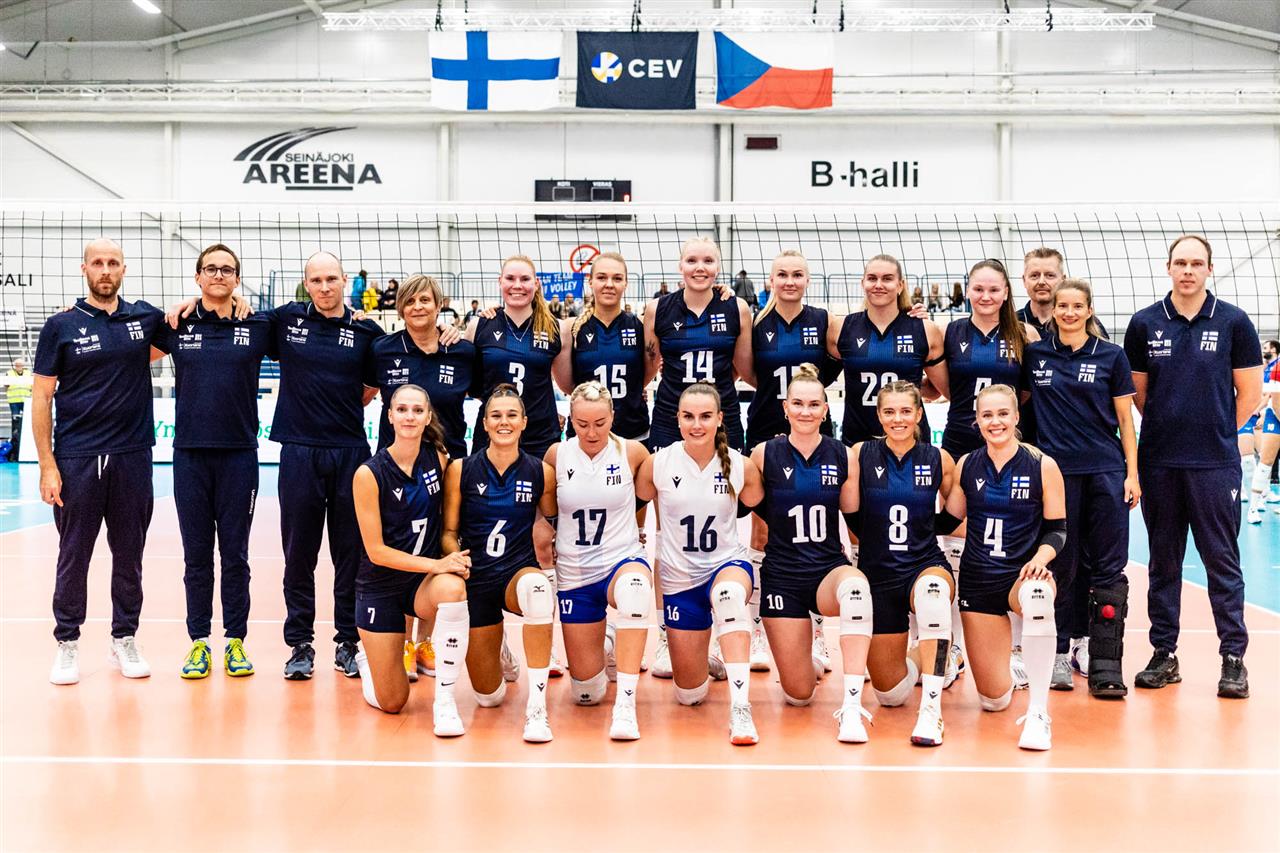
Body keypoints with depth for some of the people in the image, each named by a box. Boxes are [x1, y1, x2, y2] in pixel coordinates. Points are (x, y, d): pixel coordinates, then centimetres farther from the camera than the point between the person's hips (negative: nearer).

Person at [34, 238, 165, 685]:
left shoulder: (145, 318, 6)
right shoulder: (61, 325, 0)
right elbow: (41, 397, -1)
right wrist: (47, 465, -7)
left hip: (132, 457, 2)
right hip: (76, 459, -2)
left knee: (129, 555, 9)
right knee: (73, 556, 5)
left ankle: (124, 640, 21)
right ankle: (67, 643, 18)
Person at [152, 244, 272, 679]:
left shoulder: (258, 327, 2)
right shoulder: (176, 325, 4)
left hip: (239, 454, -1)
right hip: (190, 453, 1)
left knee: (235, 553, 5)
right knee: (196, 553, 7)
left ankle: (235, 641, 15)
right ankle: (199, 641, 16)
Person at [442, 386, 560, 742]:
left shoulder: (541, 473, -4)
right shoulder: (461, 469, -5)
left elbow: (554, 520, 11)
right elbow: (449, 532, 0)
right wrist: (456, 560, -21)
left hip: (519, 572, -1)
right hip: (475, 578, 1)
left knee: (536, 586, -42)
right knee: (488, 696, 5)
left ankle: (537, 709, -34)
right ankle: (499, 657, 45)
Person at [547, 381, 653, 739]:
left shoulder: (632, 452, -7)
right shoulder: (557, 454, -4)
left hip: (623, 559, -2)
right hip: (574, 572, 2)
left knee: (635, 586, -43)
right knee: (586, 693, 5)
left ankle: (625, 705, -38)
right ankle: (605, 647, 42)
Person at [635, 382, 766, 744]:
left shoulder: (741, 466, -9)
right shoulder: (657, 463, -10)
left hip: (728, 562, -2)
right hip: (679, 577, 2)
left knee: (730, 594, -43)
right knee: (689, 695, 8)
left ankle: (740, 708, -42)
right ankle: (708, 663, 47)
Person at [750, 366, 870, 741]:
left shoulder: (843, 455, 0)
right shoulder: (764, 454, -3)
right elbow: (748, 510, 7)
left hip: (830, 570, 0)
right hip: (782, 576, 0)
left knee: (855, 584, -40)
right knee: (798, 695, 2)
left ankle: (851, 706, -36)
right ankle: (805, 662, 42)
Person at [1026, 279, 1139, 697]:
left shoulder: (1111, 356, 4)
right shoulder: (1033, 354, 6)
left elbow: (1125, 419, 5)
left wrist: (1132, 473, 0)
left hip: (1106, 471, -1)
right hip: (1057, 470, 1)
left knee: (1108, 569, -3)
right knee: (1064, 566, 6)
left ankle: (1103, 664, -1)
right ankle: (1066, 650, 16)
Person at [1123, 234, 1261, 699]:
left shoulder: (1233, 322, 1)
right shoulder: (1144, 324, 5)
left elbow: (1250, 393, 5)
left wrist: (1216, 432, 5)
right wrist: (1171, 426, 9)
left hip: (1215, 463, -2)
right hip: (1159, 463, 2)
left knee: (1222, 560, 0)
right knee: (1163, 561, 9)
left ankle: (1233, 658, 8)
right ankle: (1164, 655, 17)